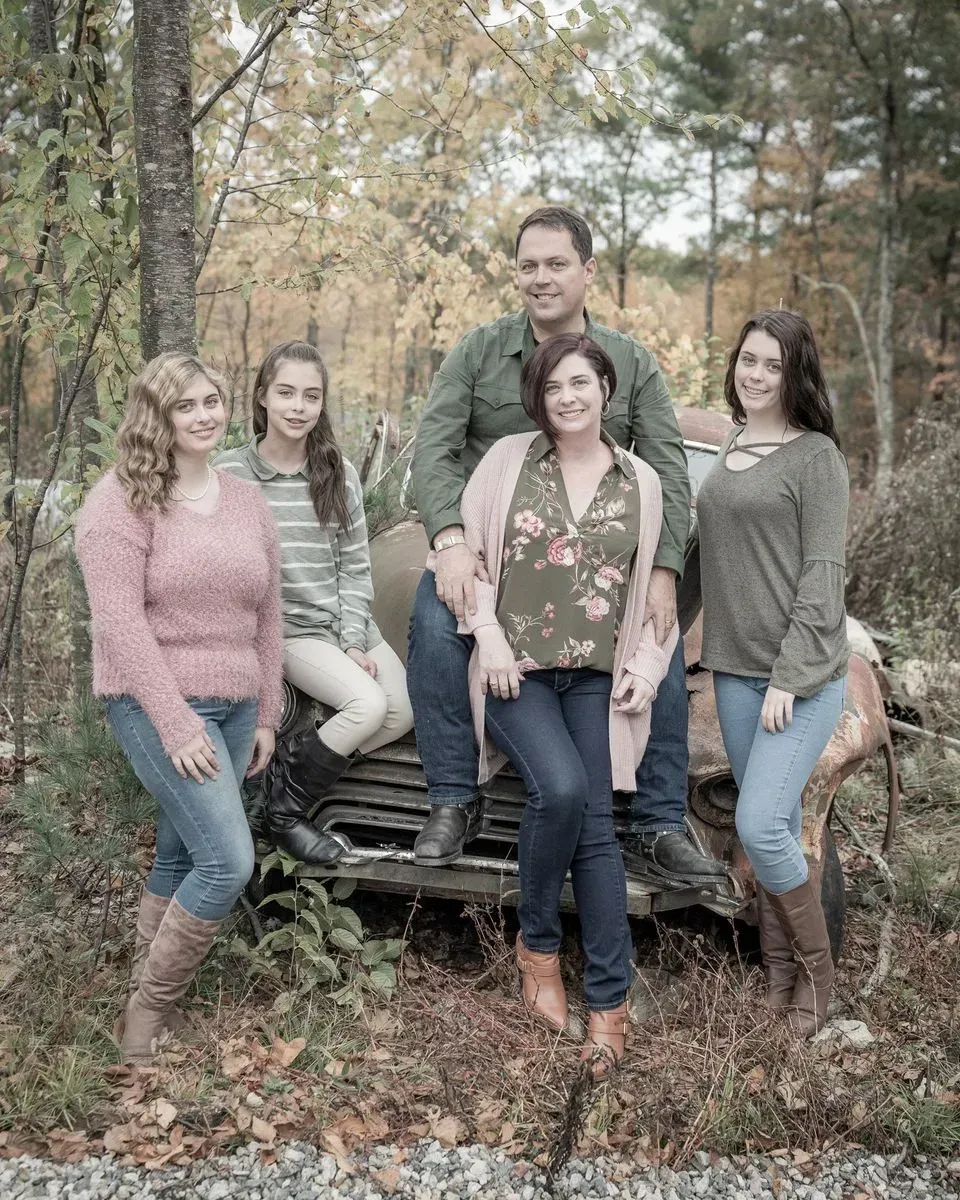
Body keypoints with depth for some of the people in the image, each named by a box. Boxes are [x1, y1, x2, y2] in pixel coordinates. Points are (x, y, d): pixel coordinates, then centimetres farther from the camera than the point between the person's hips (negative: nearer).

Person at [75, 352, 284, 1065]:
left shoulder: (248, 503, 11)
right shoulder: (123, 500, -8)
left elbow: (268, 618, 14)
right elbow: (119, 621, -14)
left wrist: (266, 716, 12)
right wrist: (176, 724, -18)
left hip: (234, 707, 6)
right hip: (158, 705, -6)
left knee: (181, 859, 10)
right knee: (229, 860, -12)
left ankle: (150, 998, 24)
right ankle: (149, 1006, 6)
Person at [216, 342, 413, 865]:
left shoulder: (339, 472, 5)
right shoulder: (229, 473, -6)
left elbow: (355, 566, 6)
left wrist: (355, 642, -6)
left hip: (349, 624, 5)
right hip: (287, 627, -5)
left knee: (405, 711, -15)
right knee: (368, 704, -25)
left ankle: (296, 757, 5)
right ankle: (284, 813, -5)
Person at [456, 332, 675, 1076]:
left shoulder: (641, 482, 8)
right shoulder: (508, 459, 3)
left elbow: (660, 585, 13)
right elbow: (466, 548, 4)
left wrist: (648, 665, 2)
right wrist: (488, 632, -8)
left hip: (596, 677, 2)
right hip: (516, 670, -2)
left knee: (596, 825, -7)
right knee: (562, 789, -25)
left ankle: (610, 1000, 0)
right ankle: (537, 943, 0)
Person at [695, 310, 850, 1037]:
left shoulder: (815, 456, -8)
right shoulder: (731, 449, 12)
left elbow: (823, 573, -12)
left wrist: (790, 677, -16)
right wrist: (719, 651, 9)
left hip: (802, 677, -6)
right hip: (734, 670, 6)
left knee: (760, 826, -11)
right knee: (774, 825, 11)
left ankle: (817, 971, 10)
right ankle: (779, 977, 21)